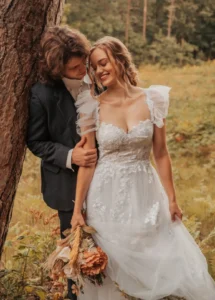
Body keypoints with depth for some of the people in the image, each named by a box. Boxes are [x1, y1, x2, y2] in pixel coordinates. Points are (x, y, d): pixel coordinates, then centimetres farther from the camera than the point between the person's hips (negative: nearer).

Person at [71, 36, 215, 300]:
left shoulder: (151, 100, -3)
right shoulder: (93, 107, -7)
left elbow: (161, 154, 2)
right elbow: (87, 161, -5)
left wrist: (171, 199, 3)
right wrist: (77, 209, -7)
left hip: (144, 193, 1)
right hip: (107, 197, -1)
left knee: (172, 262, 5)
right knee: (111, 270, 8)